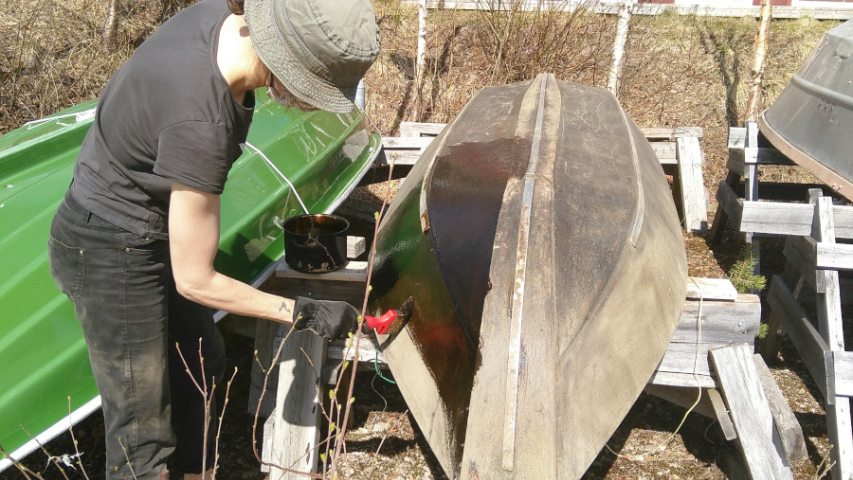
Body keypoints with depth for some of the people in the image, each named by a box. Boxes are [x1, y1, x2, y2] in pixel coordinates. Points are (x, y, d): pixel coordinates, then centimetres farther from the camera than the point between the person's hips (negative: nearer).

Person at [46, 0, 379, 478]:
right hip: (110, 257, -9)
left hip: (152, 235, 10)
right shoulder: (202, 124, -37)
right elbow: (195, 281, -26)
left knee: (201, 362, 27)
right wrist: (304, 313, -17)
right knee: (142, 434, 5)